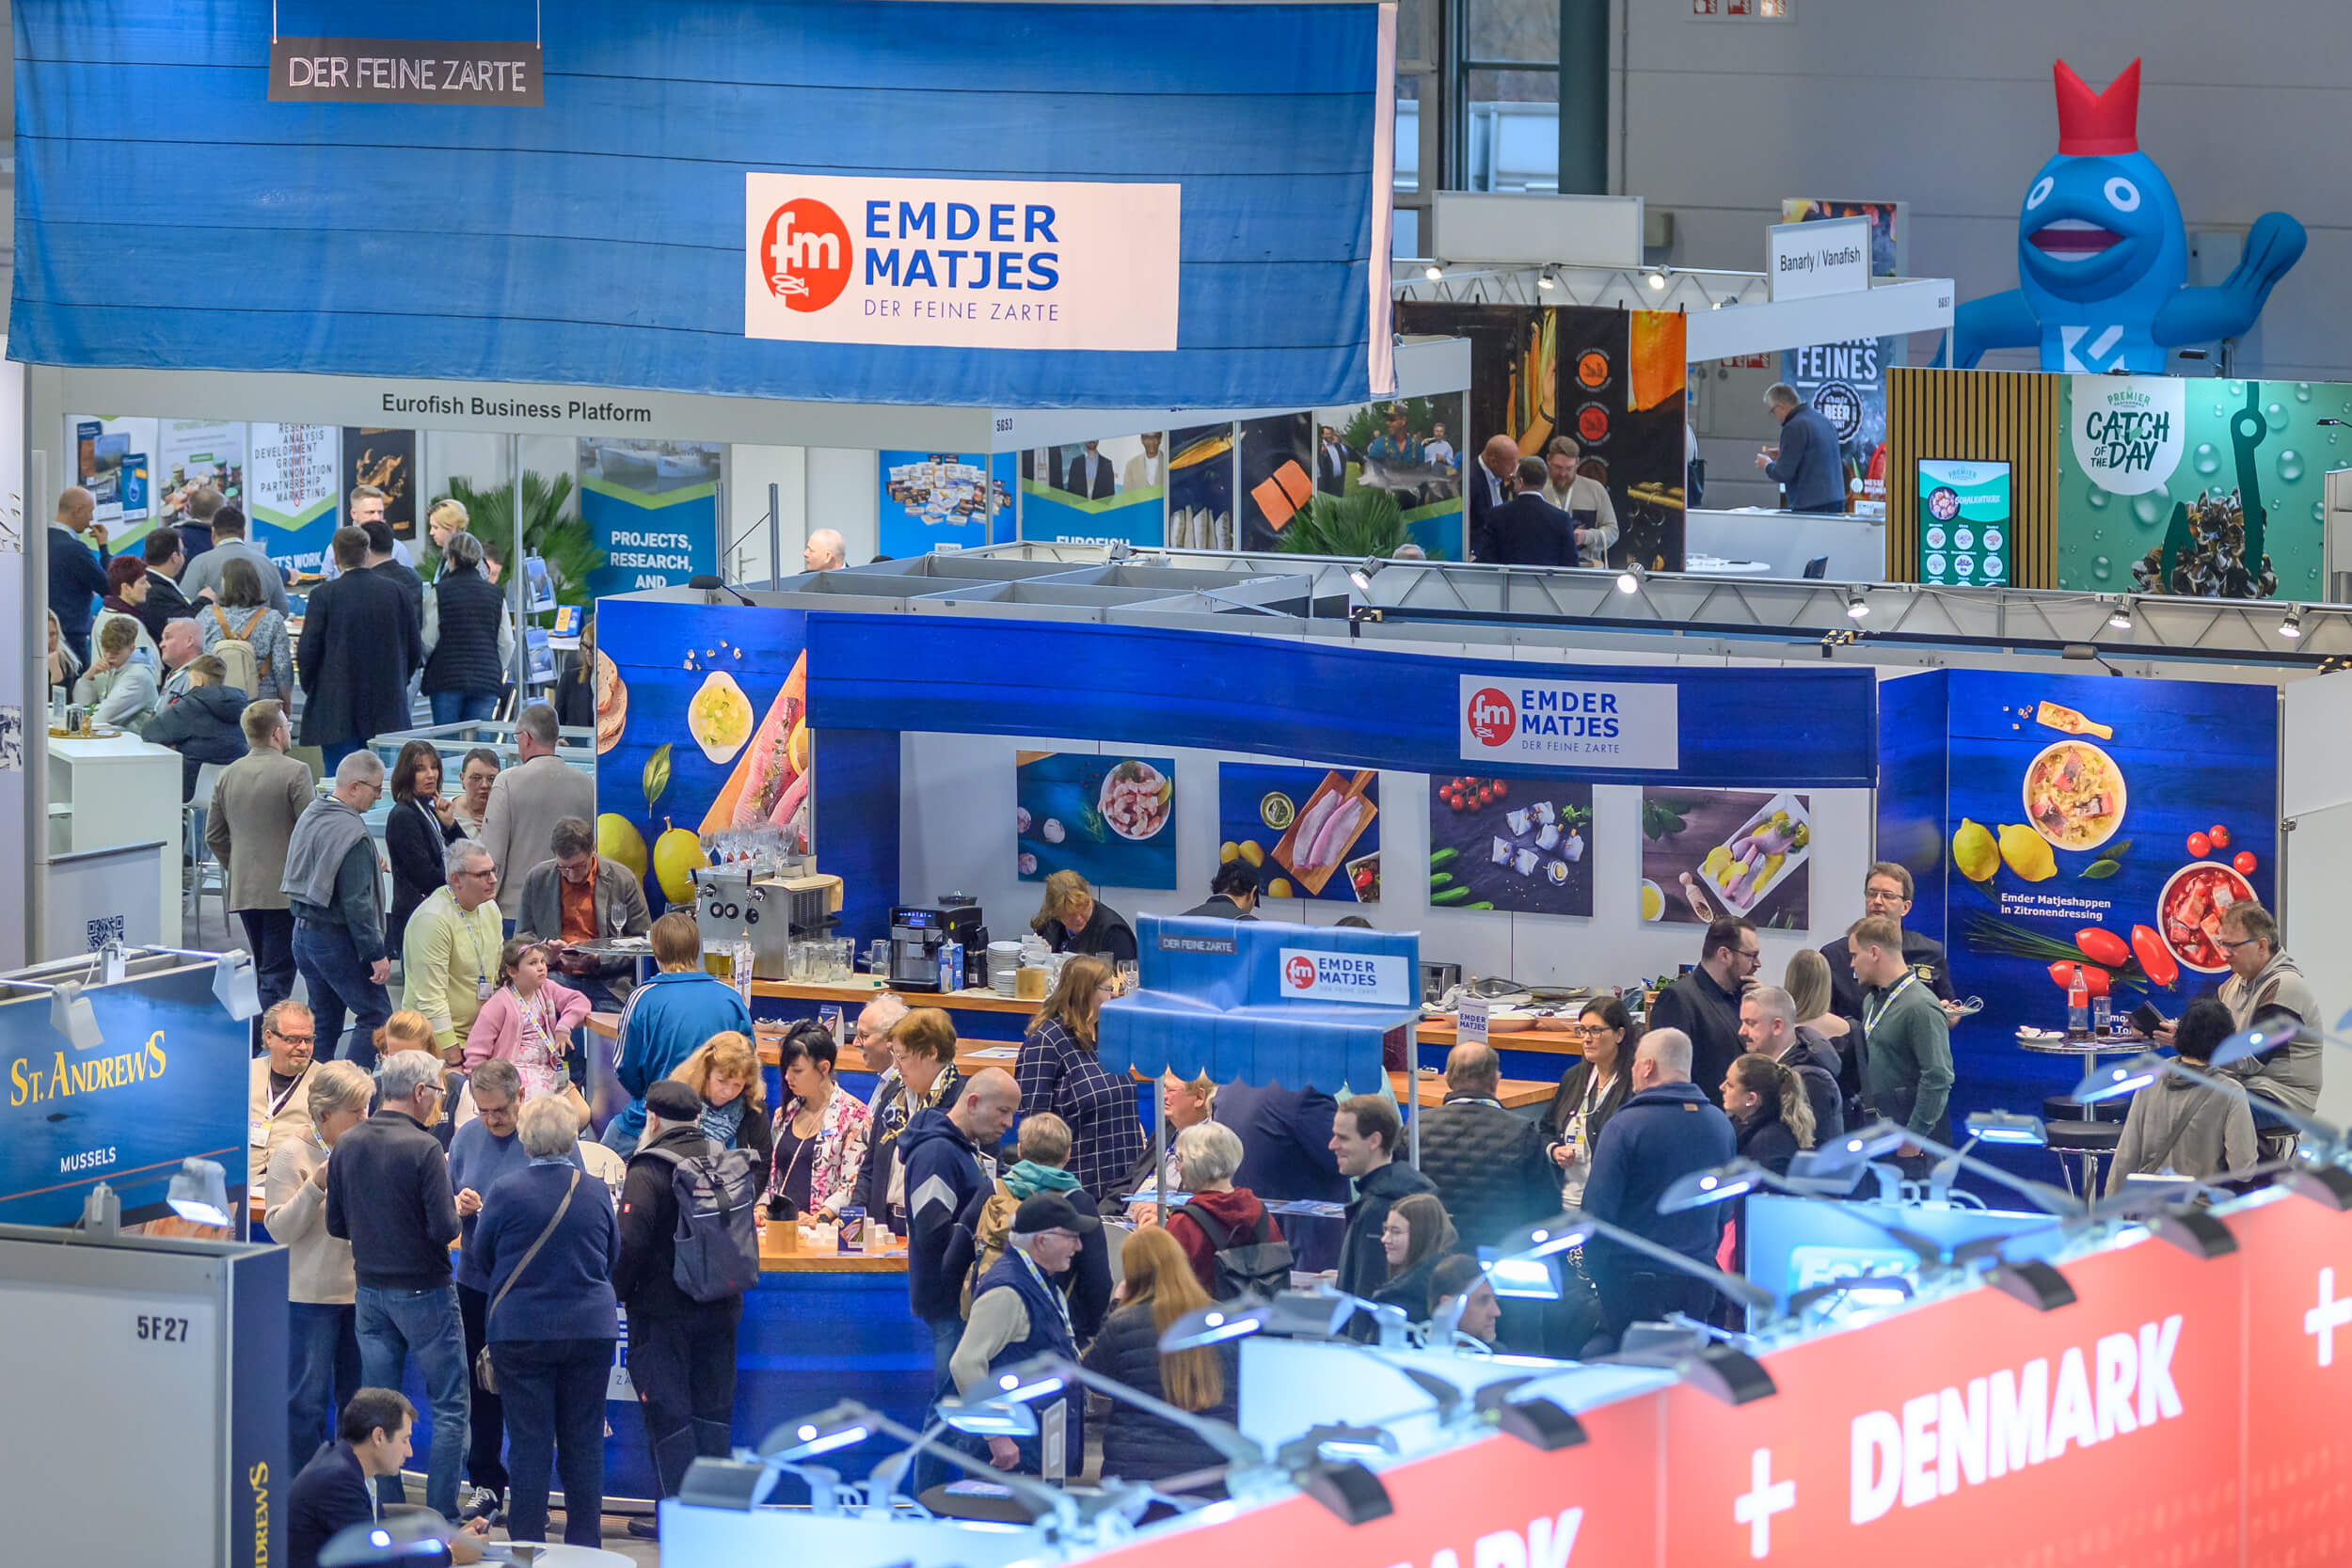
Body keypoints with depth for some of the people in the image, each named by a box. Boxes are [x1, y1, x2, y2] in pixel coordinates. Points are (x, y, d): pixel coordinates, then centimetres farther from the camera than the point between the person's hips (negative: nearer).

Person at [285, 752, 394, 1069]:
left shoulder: (309, 815, 9)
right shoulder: (350, 832, -20)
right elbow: (356, 903, -21)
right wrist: (376, 954, -17)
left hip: (303, 933, 9)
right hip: (336, 939, -9)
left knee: (324, 1022, 14)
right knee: (376, 1017, -3)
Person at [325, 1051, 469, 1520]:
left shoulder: (348, 1146, 1)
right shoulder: (423, 1148, -17)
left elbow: (336, 1225, 6)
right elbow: (444, 1229, -21)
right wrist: (456, 1207, 0)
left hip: (370, 1288, 6)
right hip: (423, 1289, -6)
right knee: (450, 1408, 3)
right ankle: (440, 1517, 0)